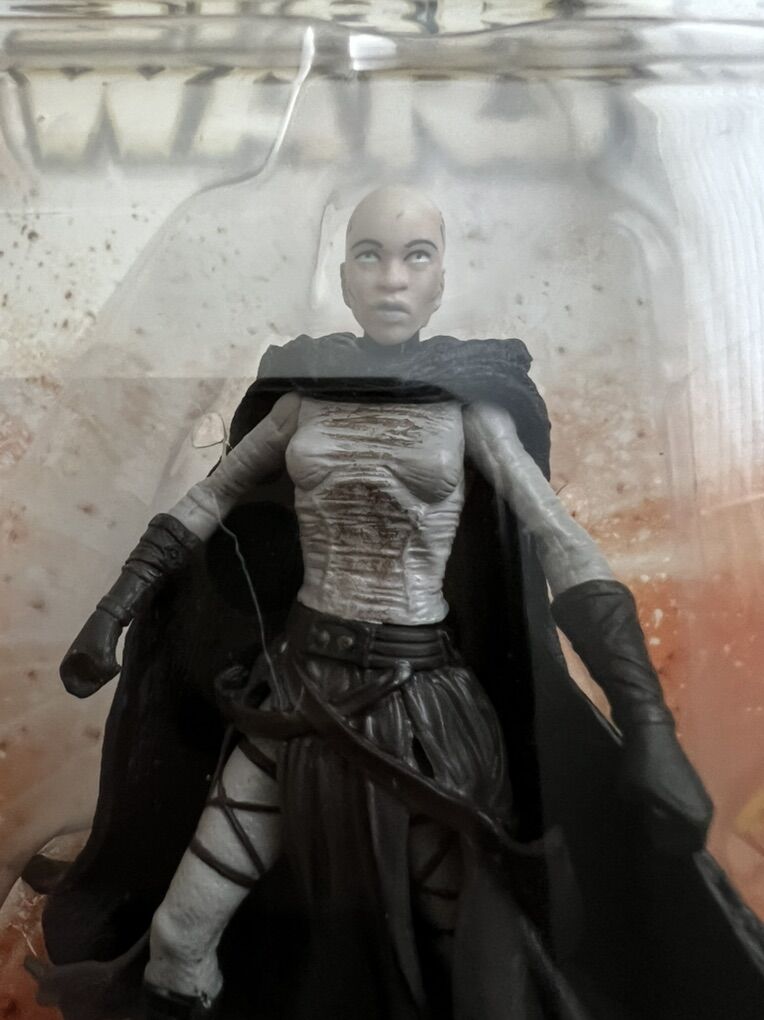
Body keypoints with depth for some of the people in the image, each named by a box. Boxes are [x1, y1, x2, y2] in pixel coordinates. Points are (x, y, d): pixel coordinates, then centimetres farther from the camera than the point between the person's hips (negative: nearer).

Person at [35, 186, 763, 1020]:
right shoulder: (303, 395, 4)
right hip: (300, 686, 2)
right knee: (178, 938, 3)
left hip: (425, 699, -2)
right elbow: (205, 505, 11)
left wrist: (648, 729, -20)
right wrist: (114, 613, 3)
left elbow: (562, 547, -10)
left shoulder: (470, 403, -4)